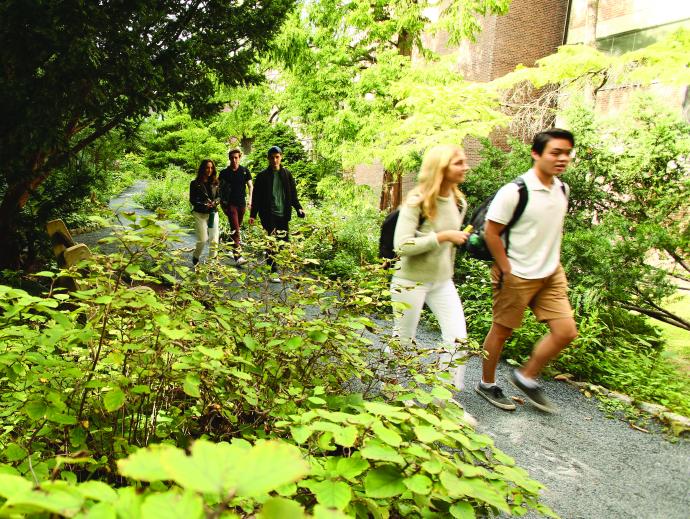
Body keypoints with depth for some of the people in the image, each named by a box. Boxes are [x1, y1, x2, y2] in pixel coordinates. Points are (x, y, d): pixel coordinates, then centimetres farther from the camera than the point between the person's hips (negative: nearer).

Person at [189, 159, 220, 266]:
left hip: (213, 213, 3)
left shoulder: (215, 182, 6)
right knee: (202, 239, -5)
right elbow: (192, 200, -3)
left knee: (214, 239, -1)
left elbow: (219, 197, 10)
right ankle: (195, 258, 20)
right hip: (200, 214, -3)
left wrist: (214, 202, -13)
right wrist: (204, 205, -19)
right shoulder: (195, 183, -2)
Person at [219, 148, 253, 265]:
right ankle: (238, 256, -17)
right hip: (230, 203, -2)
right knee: (235, 230, -12)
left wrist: (250, 201, -4)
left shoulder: (245, 171, 5)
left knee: (237, 227, 14)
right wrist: (222, 202, 4)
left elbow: (250, 186, 7)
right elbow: (220, 188, 9)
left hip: (241, 203, 2)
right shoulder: (224, 173, 2)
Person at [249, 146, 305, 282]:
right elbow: (256, 196, 1)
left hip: (283, 214, 3)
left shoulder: (287, 174, 9)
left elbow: (293, 194, 12)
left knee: (285, 242, 4)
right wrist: (253, 214, -4)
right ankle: (273, 271, 0)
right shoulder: (262, 176, 1)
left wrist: (298, 208, -2)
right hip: (268, 215, -3)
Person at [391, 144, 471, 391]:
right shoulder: (417, 202, -19)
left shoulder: (459, 202, 2)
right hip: (411, 281, -6)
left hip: (443, 281, 6)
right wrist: (442, 236, -27)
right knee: (404, 339, 10)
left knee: (458, 338, -1)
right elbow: (402, 245, -26)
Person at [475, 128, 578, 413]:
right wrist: (507, 270, -14)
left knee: (565, 331, 3)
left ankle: (526, 377, 23)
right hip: (517, 275, -7)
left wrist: (550, 261, 13)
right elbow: (491, 232, -16)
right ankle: (487, 384, 29)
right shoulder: (514, 191, -19)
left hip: (551, 273, 7)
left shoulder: (562, 189, 5)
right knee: (501, 331, 8)